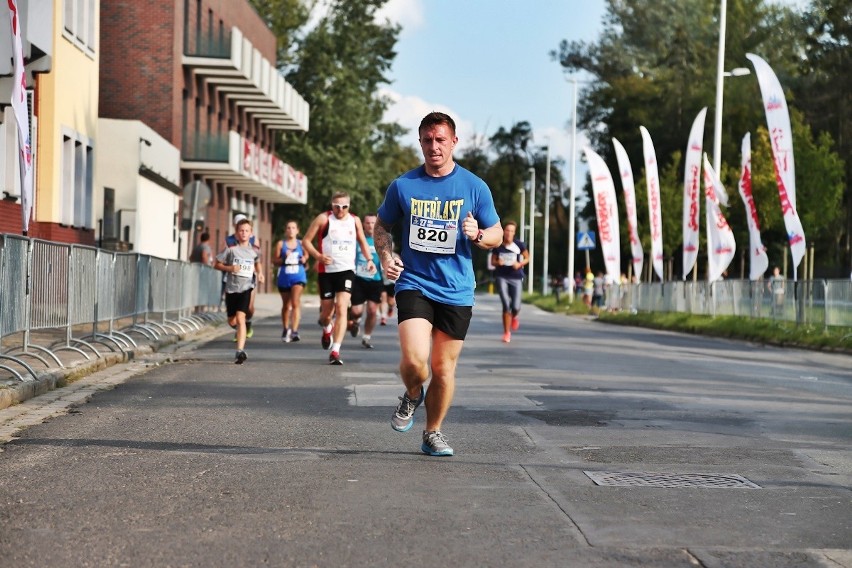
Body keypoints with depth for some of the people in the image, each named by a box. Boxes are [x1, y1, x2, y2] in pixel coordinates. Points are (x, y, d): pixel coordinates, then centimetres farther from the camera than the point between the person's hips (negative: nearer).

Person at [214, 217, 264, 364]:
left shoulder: (253, 251, 4)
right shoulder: (231, 249, -1)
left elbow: (257, 262, 26)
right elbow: (217, 265, 3)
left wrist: (260, 273, 7)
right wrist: (229, 268, -14)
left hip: (245, 288, -1)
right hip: (231, 288, 1)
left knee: (240, 317, -18)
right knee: (232, 321, 12)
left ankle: (240, 351, -23)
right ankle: (240, 329, 50)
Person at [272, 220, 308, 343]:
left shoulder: (301, 244, 6)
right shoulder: (280, 244, 3)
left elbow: (306, 256, 16)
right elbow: (274, 261, 2)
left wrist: (304, 260, -6)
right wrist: (284, 259, -15)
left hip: (298, 276, -1)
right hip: (284, 277, 1)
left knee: (296, 302, -17)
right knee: (286, 305, 14)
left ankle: (294, 331, -23)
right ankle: (285, 330, 32)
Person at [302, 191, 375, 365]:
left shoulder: (355, 220, 8)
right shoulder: (323, 219, -2)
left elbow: (362, 242, 23)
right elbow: (306, 241, -1)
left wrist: (369, 260, 8)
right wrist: (318, 255, -18)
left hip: (346, 270, 1)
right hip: (326, 270, -1)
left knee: (341, 308, -15)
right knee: (327, 310, 8)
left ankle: (335, 351, -16)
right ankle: (327, 329, 47)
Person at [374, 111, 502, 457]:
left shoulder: (474, 187, 1)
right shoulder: (402, 186, 2)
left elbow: (497, 235, 9)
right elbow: (382, 225, 16)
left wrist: (478, 234, -14)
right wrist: (385, 256, -3)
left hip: (456, 291, 1)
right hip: (414, 283, -1)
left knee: (444, 368, 7)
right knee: (414, 358, -19)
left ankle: (433, 433, 27)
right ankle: (412, 396, 16)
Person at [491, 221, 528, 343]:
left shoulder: (519, 245, -5)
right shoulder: (498, 245, -2)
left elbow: (527, 258, 5)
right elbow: (493, 260, 10)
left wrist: (520, 264, -14)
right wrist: (497, 263, -12)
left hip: (516, 278, 0)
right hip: (502, 277, 0)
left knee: (516, 307, -5)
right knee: (506, 305, -9)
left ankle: (514, 317, 35)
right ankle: (507, 332, 7)